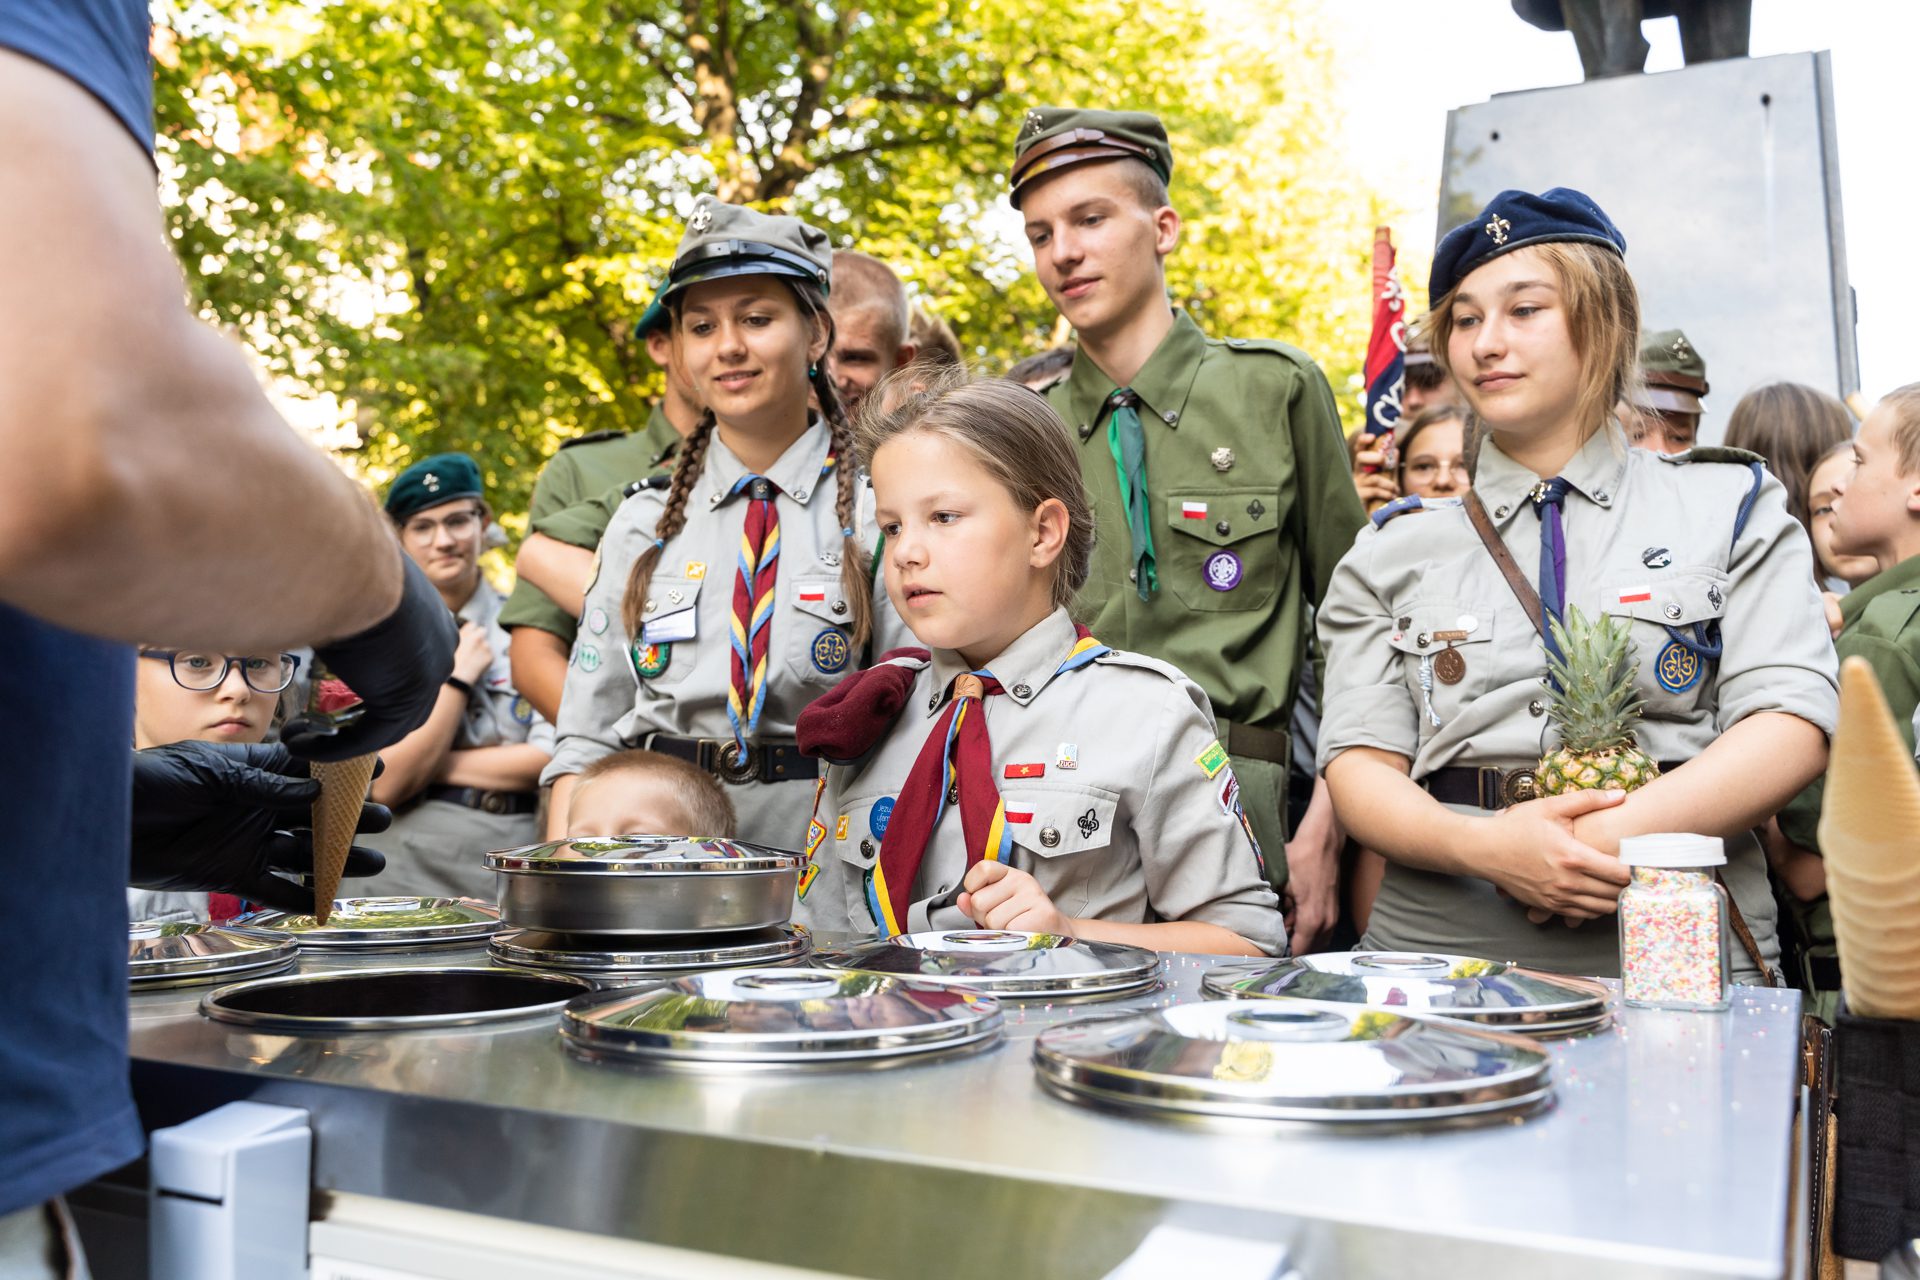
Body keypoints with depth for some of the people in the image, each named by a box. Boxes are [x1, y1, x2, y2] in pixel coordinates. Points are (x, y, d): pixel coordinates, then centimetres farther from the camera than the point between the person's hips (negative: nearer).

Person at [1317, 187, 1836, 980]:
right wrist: (1482, 845, -14)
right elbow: (1359, 762, 7)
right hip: (1436, 939, 1)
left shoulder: (1730, 506, 14)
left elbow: (1793, 723, 2)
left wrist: (1611, 837, -13)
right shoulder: (1396, 549, 16)